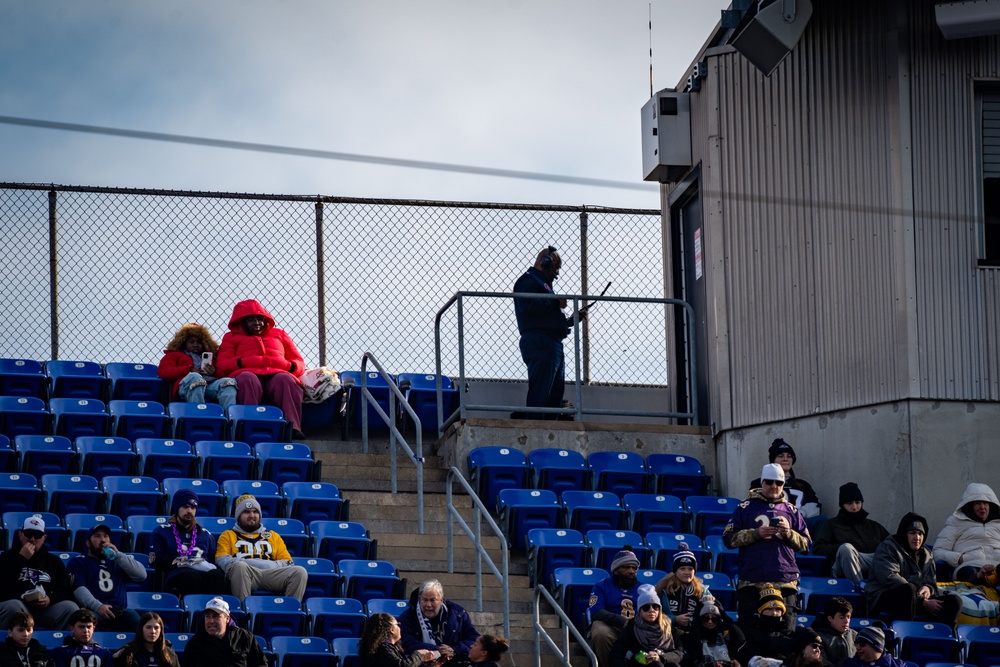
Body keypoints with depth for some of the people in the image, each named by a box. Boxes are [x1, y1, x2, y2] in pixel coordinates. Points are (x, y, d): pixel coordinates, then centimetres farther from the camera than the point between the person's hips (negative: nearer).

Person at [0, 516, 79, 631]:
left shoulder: (54, 561, 23)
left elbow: (66, 591, 16)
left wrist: (51, 600, -7)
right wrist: (21, 559, -7)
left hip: (46, 608, 3)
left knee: (71, 607, -26)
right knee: (13, 606, -38)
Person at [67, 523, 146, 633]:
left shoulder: (117, 561, 29)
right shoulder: (78, 562, 17)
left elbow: (142, 575, 13)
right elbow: (79, 588, -1)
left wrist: (117, 554, 5)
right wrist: (97, 606, -21)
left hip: (119, 611, 3)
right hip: (92, 610, -3)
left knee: (132, 616, -32)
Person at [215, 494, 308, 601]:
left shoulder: (273, 536, 30)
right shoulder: (228, 536, 23)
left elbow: (287, 563, 19)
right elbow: (222, 561, 4)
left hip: (272, 575, 3)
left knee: (299, 572, -26)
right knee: (240, 566, -39)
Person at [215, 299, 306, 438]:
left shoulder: (279, 334, 35)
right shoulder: (232, 337, 31)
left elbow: (299, 363, 25)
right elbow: (222, 365, 14)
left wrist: (289, 365, 0)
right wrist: (241, 363, -6)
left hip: (276, 375, 1)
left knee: (285, 380, -37)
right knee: (247, 379, -40)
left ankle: (293, 428, -57)